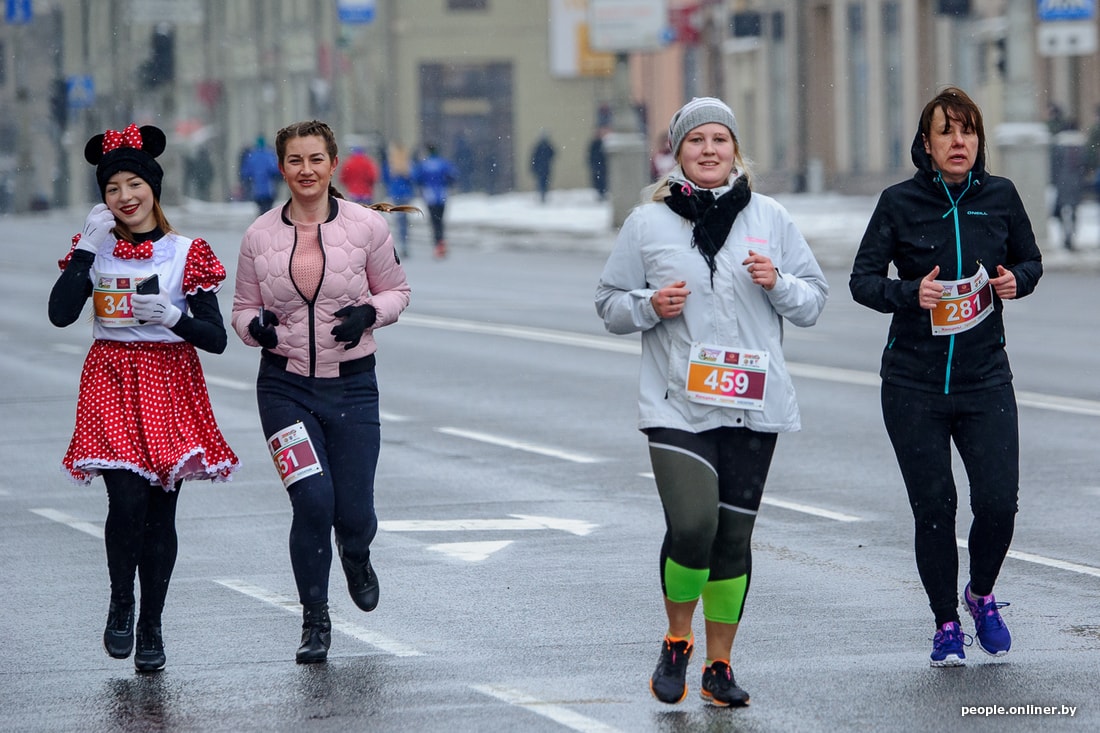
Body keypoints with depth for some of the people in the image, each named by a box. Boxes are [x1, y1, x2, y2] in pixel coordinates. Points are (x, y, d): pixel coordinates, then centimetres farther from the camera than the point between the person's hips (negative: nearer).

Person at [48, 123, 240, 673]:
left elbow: (216, 339, -2)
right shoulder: (95, 249, 5)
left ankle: (151, 626, 12)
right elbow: (60, 314, -10)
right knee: (127, 499, -16)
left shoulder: (186, 254, 1)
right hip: (112, 380, 0)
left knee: (161, 510, 0)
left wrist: (172, 316, -19)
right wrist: (89, 247, -11)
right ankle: (121, 604, 6)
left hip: (171, 382, 0)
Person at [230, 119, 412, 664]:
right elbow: (243, 311, 10)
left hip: (352, 383, 0)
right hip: (285, 385, 0)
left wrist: (368, 313, -12)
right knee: (313, 500, -14)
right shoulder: (260, 236, 0)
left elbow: (396, 292, 9)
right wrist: (257, 326, -13)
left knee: (354, 511, -2)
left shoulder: (366, 226, -3)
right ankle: (314, 619, 6)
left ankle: (356, 557, 38)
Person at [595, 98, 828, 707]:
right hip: (677, 404, -2)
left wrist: (778, 283, -9)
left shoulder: (770, 218, 8)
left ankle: (718, 664, 18)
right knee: (692, 525, -18)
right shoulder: (647, 223, 4)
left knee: (734, 536, 4)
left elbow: (814, 302, 11)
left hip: (753, 406, 2)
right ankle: (676, 642, 7)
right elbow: (610, 305, 10)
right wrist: (651, 306, -10)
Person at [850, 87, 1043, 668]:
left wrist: (1016, 280, -7)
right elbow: (862, 280, -2)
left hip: (985, 379, 1)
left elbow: (1030, 259, 16)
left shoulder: (999, 197, 2)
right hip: (913, 384, -1)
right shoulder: (900, 202, -3)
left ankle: (981, 596, 22)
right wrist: (910, 293, -21)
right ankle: (946, 625, 19)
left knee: (998, 504, -8)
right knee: (933, 508, 0)